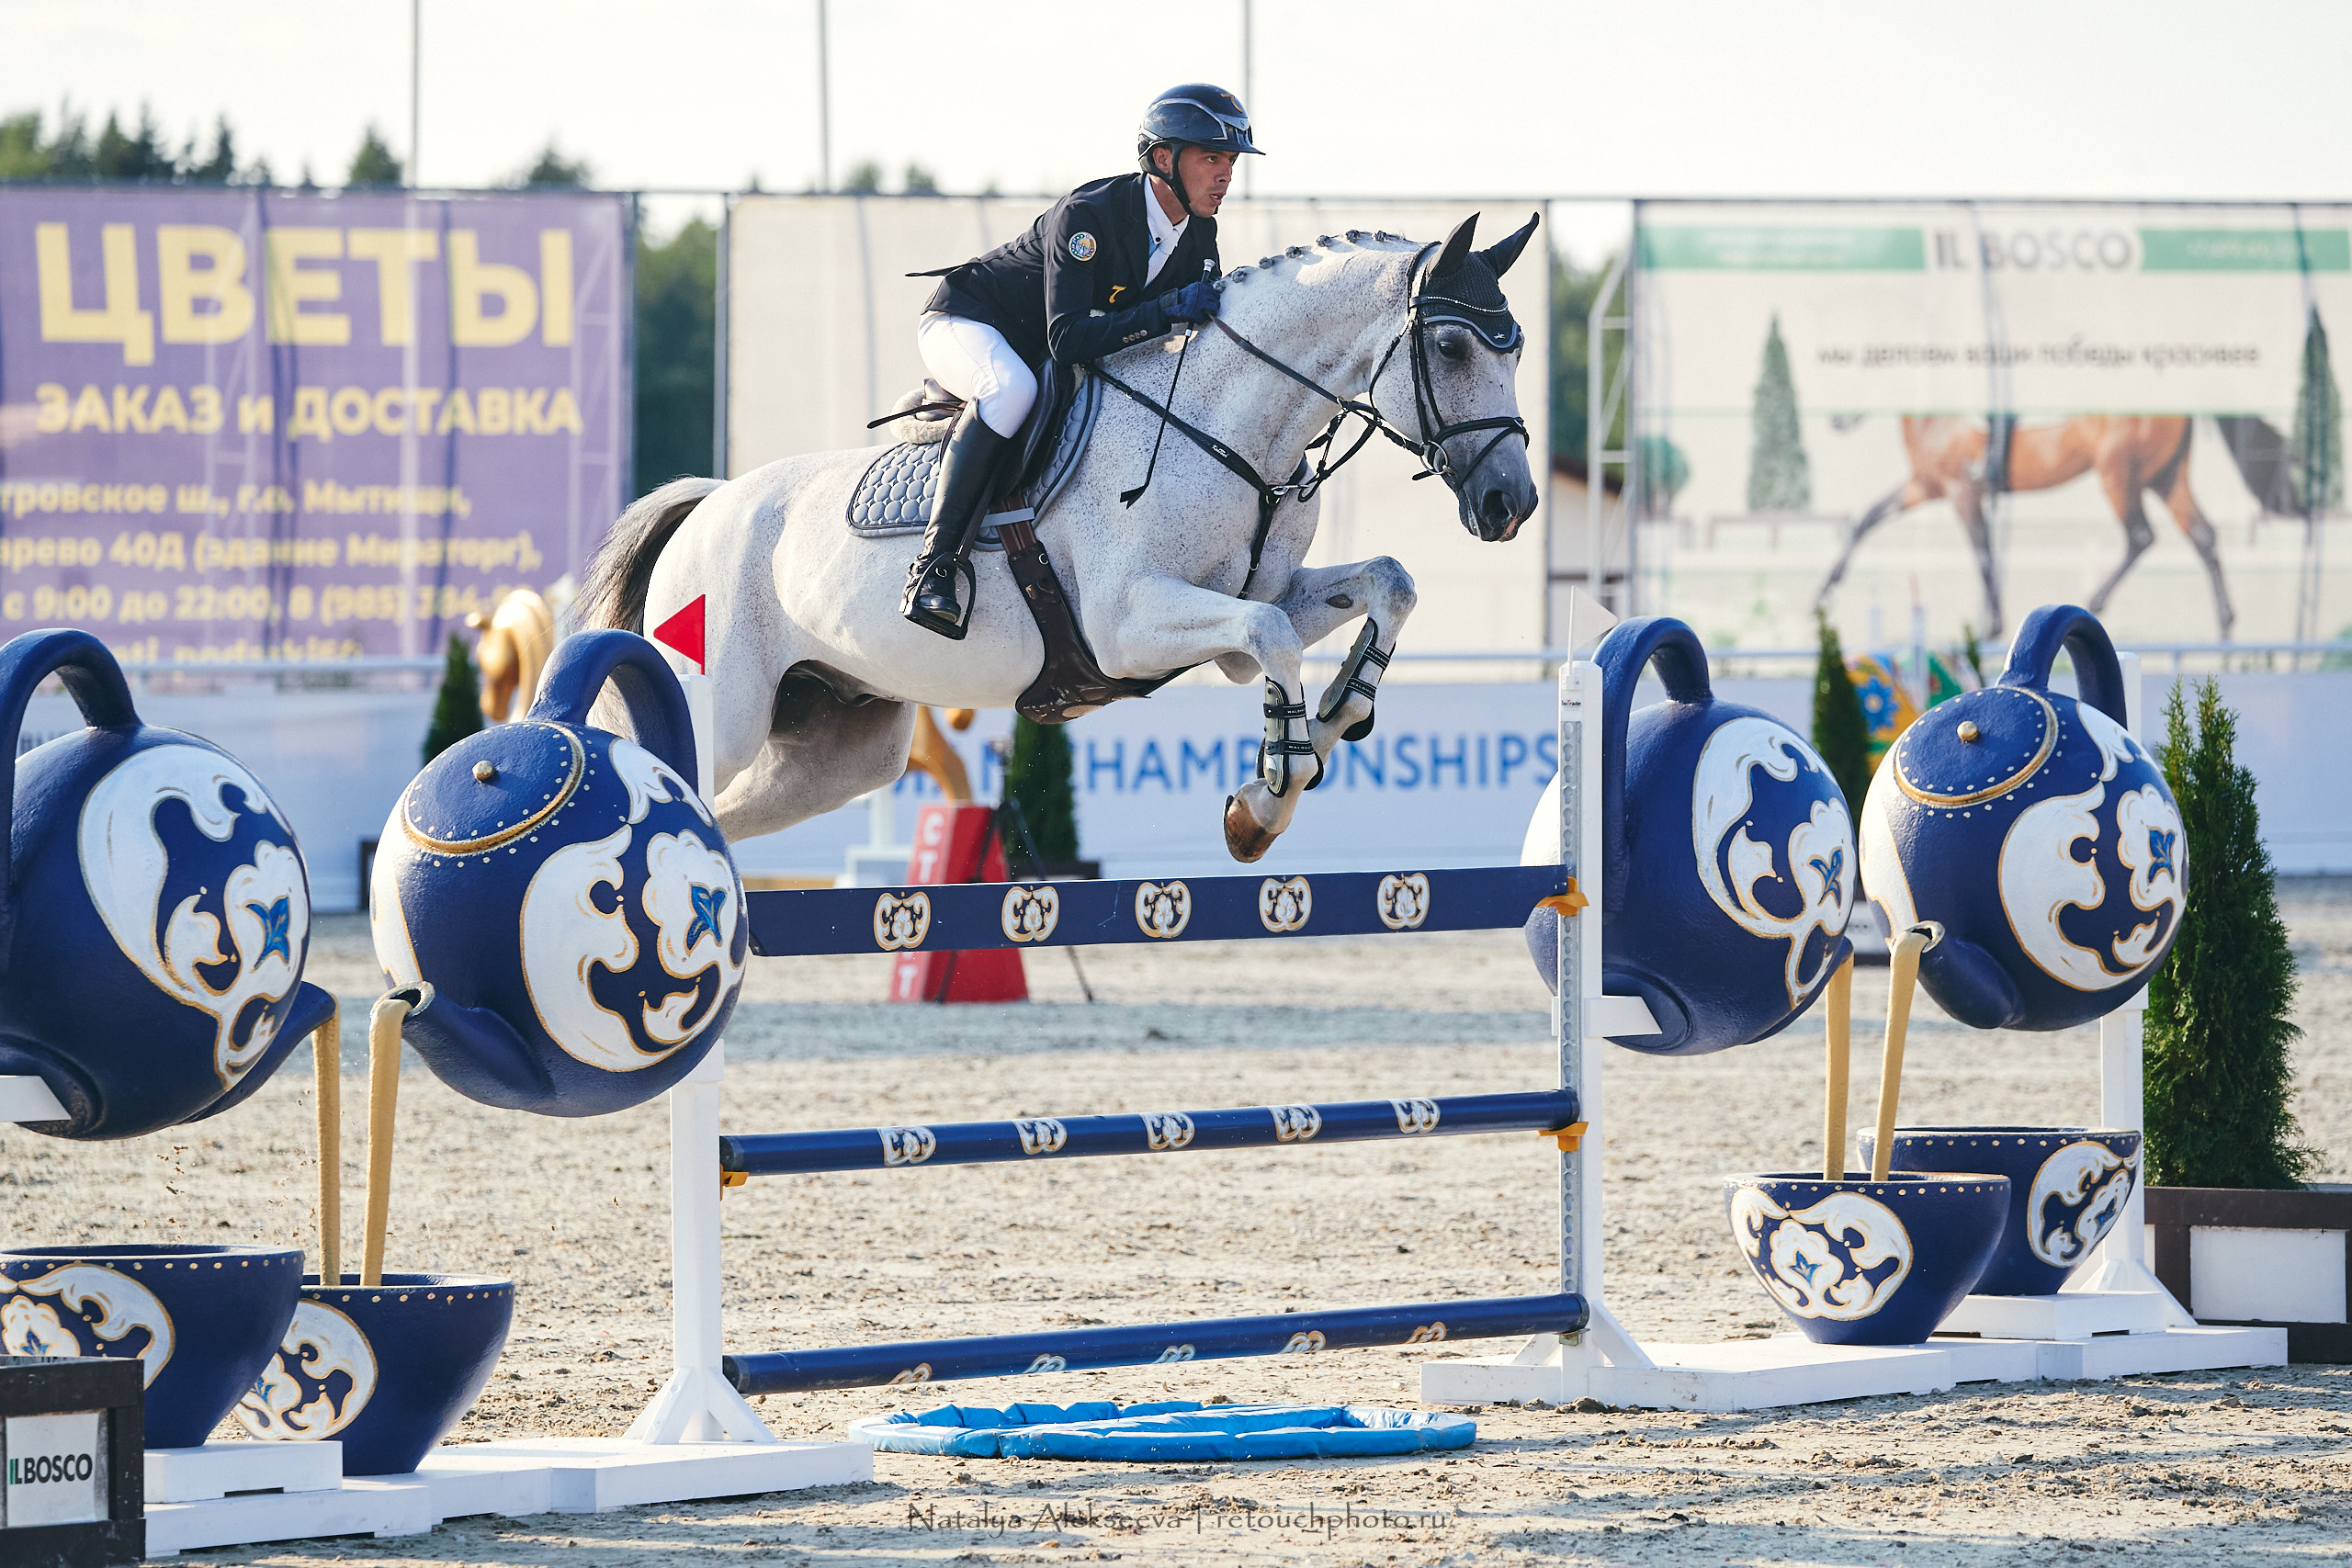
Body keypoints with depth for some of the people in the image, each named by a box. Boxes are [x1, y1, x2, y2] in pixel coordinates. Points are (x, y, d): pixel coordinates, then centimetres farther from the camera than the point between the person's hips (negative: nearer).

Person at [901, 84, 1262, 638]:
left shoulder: (1200, 234, -7)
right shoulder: (1088, 214, -31)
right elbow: (1066, 338, -39)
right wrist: (1165, 311, -45)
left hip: (1043, 359, 9)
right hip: (967, 324, -9)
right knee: (1013, 388, -41)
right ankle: (936, 563, -41)